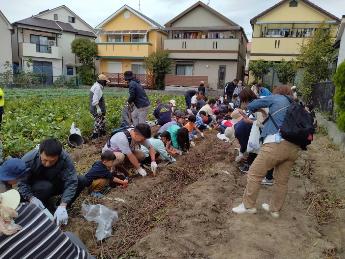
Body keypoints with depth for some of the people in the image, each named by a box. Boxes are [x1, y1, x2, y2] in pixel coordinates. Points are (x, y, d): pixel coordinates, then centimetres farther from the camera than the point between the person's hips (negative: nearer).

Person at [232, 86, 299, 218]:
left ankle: (248, 205, 10)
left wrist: (260, 111, 34)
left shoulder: (276, 98, 12)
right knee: (282, 181, 16)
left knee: (254, 174, 3)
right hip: (294, 147, 7)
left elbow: (251, 106, 13)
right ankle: (275, 209, 29)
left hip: (276, 143, -7)